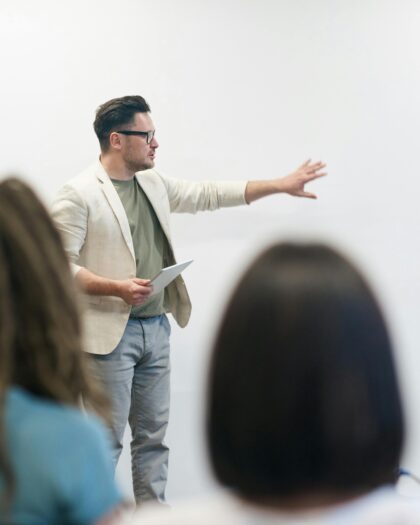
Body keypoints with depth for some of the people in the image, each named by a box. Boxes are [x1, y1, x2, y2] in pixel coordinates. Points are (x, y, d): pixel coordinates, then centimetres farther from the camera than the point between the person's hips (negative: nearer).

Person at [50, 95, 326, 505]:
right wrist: (117, 287, -25)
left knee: (153, 435, 12)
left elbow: (209, 195, 18)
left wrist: (280, 185, 15)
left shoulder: (154, 183, 12)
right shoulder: (78, 194, -10)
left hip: (155, 328, 8)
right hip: (110, 333, -7)